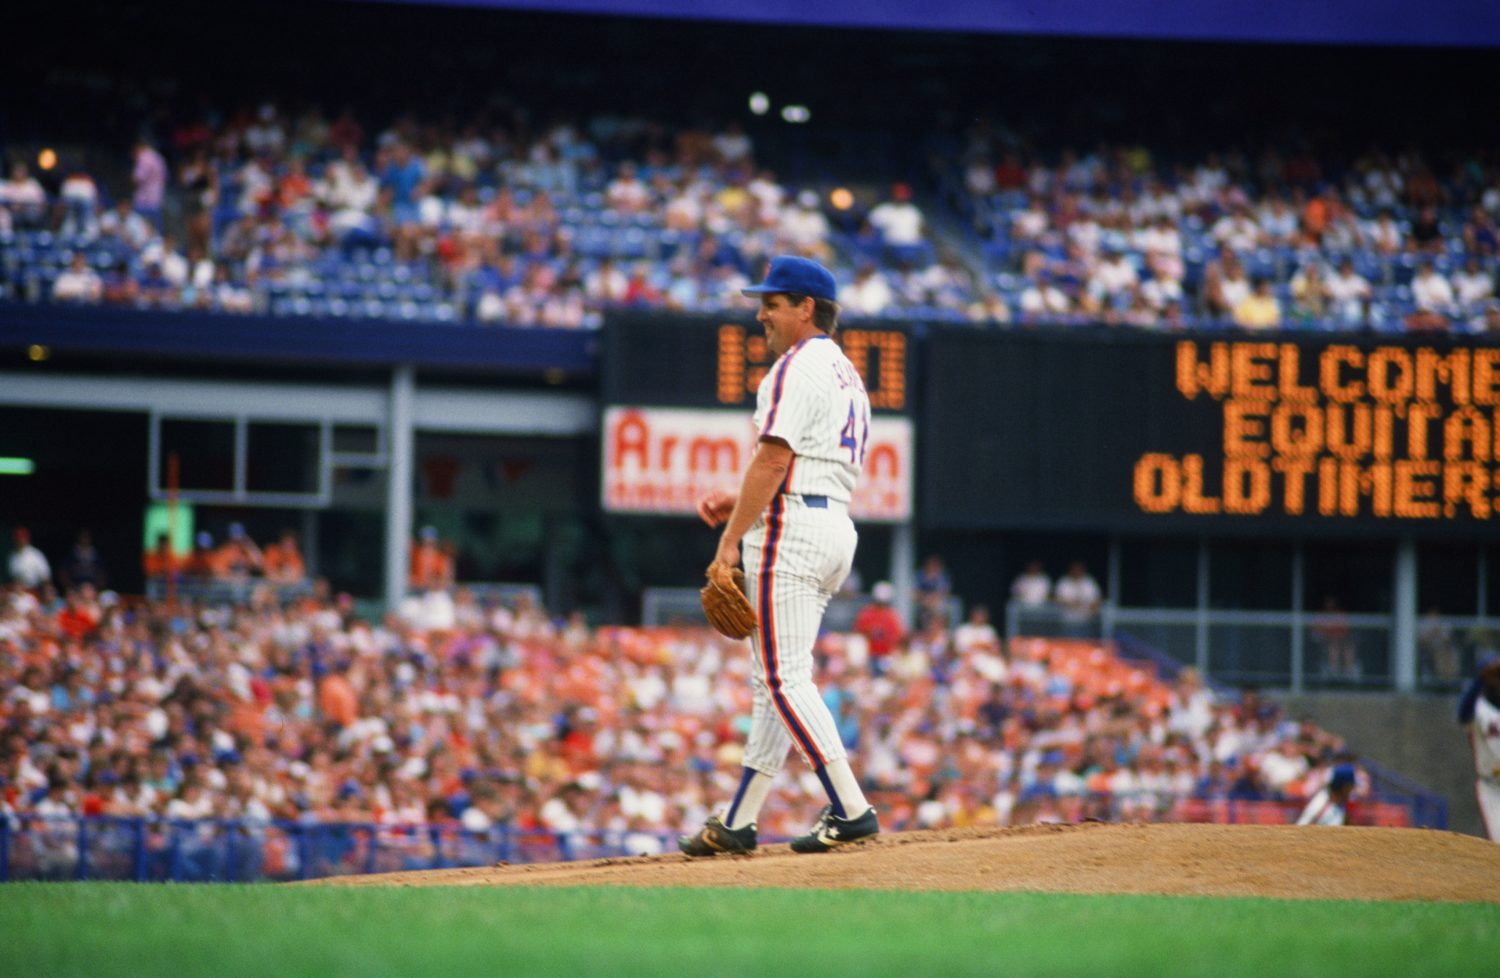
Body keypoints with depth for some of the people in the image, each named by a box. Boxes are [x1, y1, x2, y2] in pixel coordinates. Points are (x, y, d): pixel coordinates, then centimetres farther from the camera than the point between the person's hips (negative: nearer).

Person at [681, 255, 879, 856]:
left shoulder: (797, 367, -10)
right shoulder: (846, 374, 21)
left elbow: (774, 459, -18)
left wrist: (731, 541, -17)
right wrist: (740, 502, 19)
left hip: (791, 529, -10)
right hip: (837, 526, 10)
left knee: (784, 677, -11)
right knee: (777, 677, 11)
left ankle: (850, 810, -18)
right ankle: (738, 823, 14)